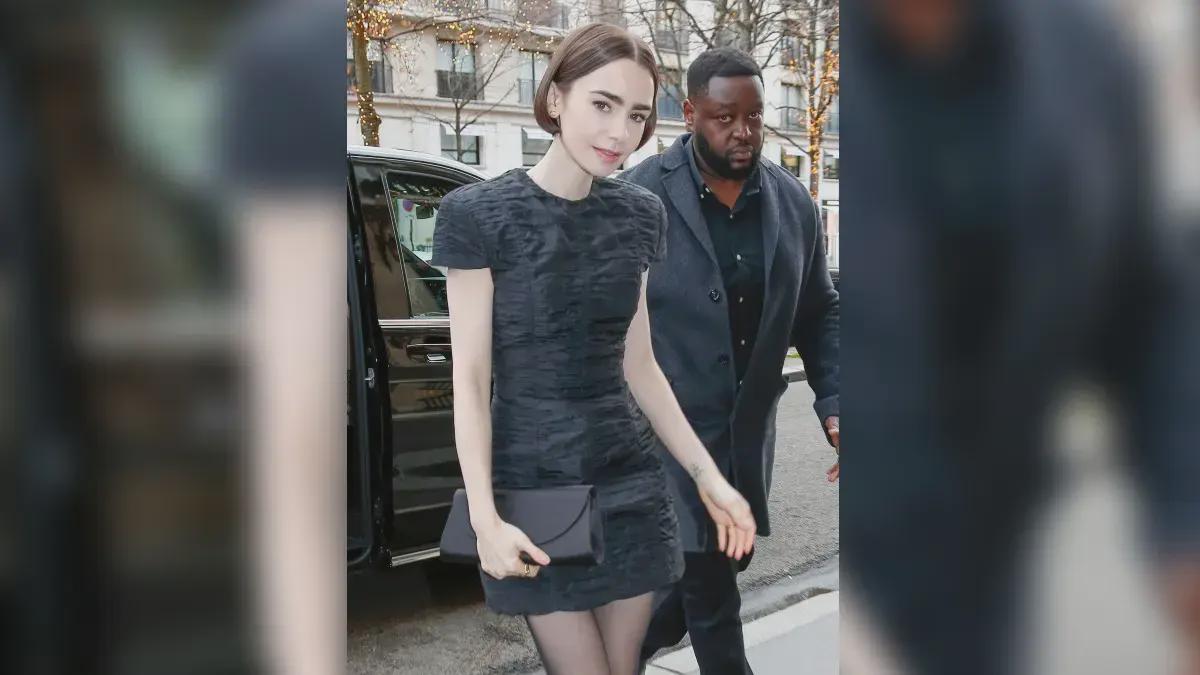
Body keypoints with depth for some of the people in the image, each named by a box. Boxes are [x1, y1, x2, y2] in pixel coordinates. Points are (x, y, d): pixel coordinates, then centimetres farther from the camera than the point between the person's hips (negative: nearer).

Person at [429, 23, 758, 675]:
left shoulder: (638, 214, 4)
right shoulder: (478, 214, -10)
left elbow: (639, 365, 9)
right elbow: (469, 379, -10)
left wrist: (709, 475, 5)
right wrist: (485, 518, -18)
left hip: (632, 485, 4)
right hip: (534, 492, -4)